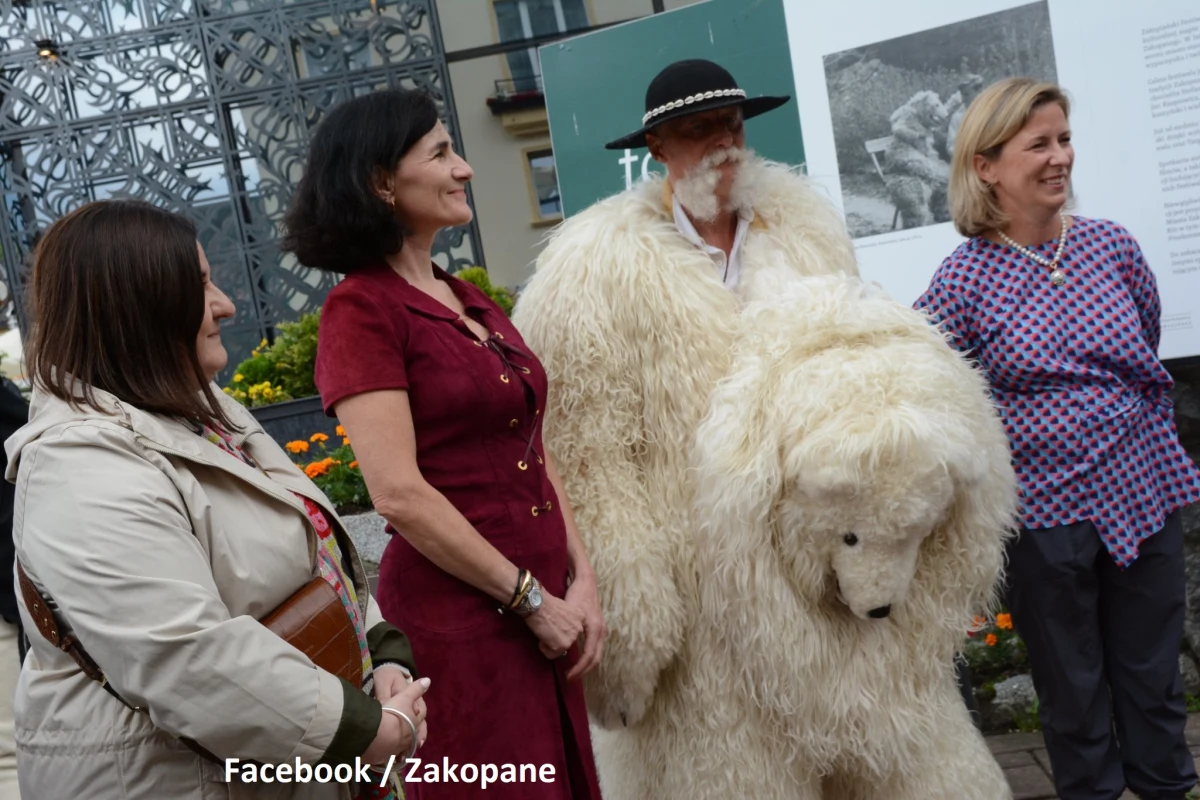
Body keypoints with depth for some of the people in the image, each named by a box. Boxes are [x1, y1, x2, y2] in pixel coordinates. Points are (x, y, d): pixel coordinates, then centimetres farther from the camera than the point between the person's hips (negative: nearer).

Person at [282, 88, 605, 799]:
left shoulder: (470, 300, 11)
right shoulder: (362, 308, -11)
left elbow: (534, 453, 11)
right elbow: (400, 494, -18)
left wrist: (581, 579, 1)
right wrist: (531, 599, -13)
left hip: (544, 608, 7)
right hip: (457, 618, -7)